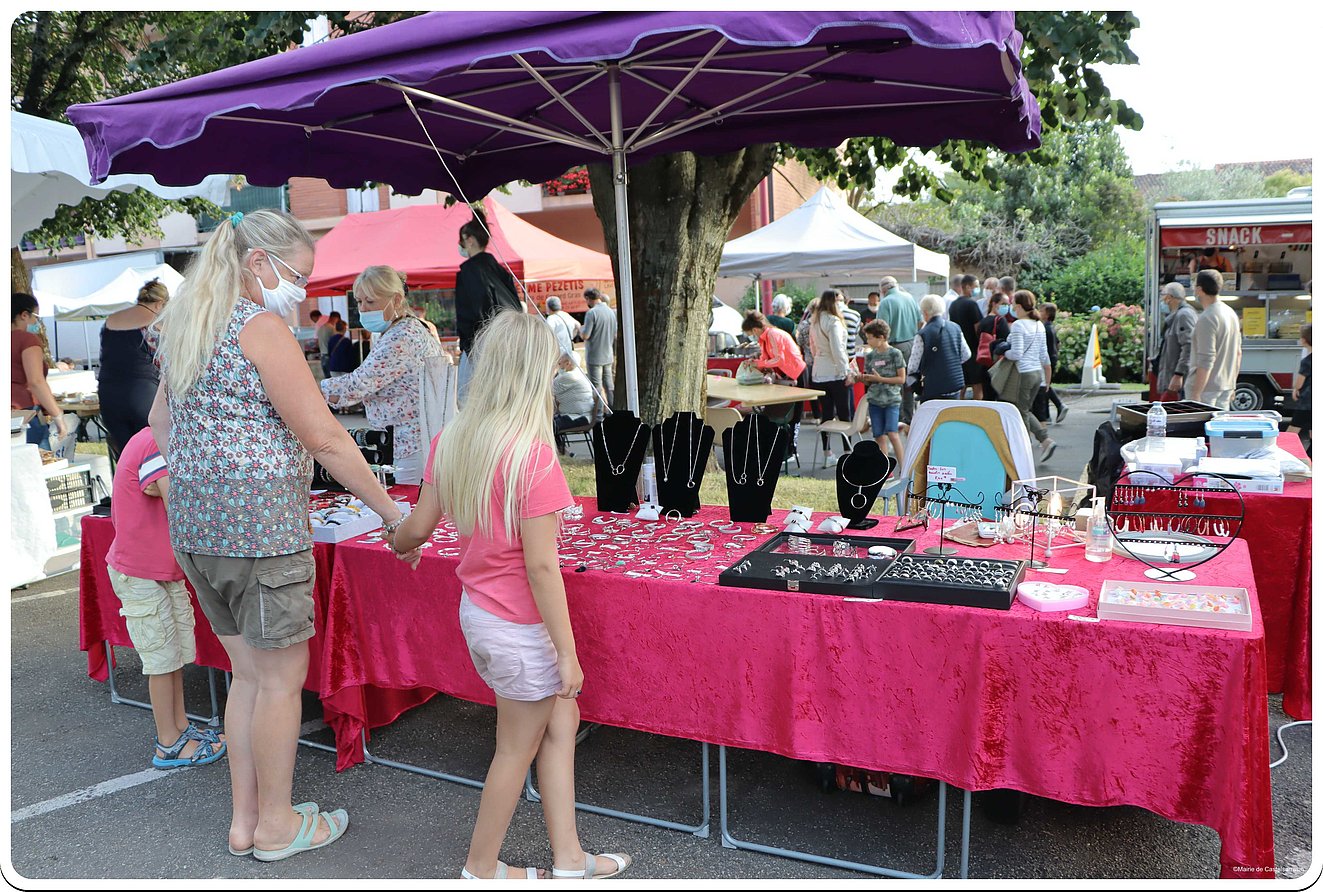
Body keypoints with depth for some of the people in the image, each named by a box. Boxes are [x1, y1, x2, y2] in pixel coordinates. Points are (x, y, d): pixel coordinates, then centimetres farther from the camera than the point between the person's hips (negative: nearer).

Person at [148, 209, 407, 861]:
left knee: (249, 672, 18)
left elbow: (163, 423, 26)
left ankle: (244, 818, 28)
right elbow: (324, 438, -17)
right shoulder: (261, 326, -13)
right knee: (281, 679, 5)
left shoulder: (185, 328, 15)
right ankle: (276, 825, 18)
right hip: (261, 523, -9)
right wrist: (389, 509, -11)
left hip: (194, 524, 9)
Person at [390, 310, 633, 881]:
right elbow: (541, 566, -24)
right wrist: (568, 652, -16)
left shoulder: (451, 439, -3)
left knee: (561, 719, 20)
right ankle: (481, 868, 35)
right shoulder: (533, 455, -25)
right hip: (520, 626, -7)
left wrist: (401, 546, 28)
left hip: (476, 611, 8)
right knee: (516, 750, 14)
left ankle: (568, 859, 31)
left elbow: (418, 527, 5)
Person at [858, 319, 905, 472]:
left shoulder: (895, 354, -5)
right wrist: (863, 378, -8)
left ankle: (903, 467, -7)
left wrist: (880, 379, -13)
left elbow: (901, 379, -6)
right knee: (879, 436, 3)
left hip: (892, 400, -4)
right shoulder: (870, 356, 9)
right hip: (874, 399, 5)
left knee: (892, 433, -16)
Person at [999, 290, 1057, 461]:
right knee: (1026, 411, 19)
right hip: (1038, 372, 8)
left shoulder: (1018, 325, -13)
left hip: (1023, 373, -8)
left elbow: (1016, 354, -20)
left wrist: (1004, 354, -1)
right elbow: (1044, 355, 14)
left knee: (1021, 413, 2)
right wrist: (1047, 379, 21)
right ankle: (1046, 440, 8)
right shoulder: (1039, 325, 10)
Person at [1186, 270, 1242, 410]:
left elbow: (1206, 361, -22)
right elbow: (1238, 353, 19)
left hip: (1207, 388, -9)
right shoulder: (1231, 313, 12)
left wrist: (1195, 395, -20)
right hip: (1226, 386, 9)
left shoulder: (1207, 319, -18)